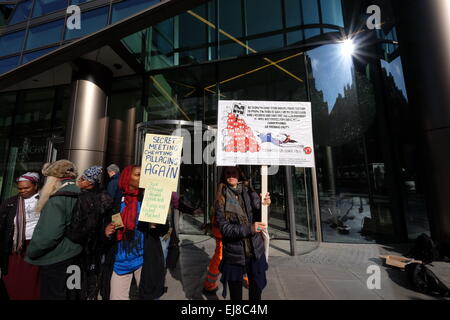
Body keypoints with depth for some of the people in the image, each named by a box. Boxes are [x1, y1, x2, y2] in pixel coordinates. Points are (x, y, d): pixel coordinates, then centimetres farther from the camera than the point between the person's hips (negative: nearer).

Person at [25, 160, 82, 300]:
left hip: (56, 258, -8)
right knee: (66, 292, 23)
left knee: (52, 295, 9)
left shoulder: (58, 198, -22)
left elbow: (49, 234, -26)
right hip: (72, 254, 8)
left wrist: (31, 252, -10)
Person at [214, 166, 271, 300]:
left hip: (255, 251, 2)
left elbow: (258, 217, -5)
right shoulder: (221, 198, -10)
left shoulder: (248, 192, -4)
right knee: (235, 294, 16)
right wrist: (249, 229, -25)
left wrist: (264, 205, -26)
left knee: (256, 291, 18)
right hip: (234, 254, -2)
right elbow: (224, 227, -13)